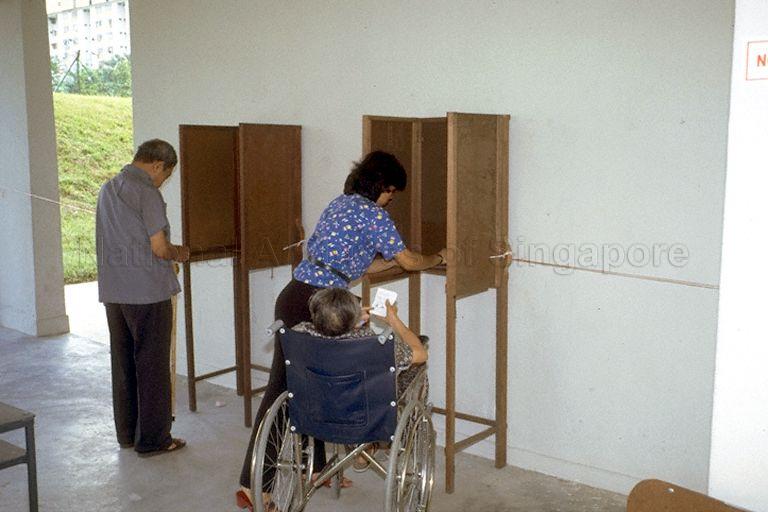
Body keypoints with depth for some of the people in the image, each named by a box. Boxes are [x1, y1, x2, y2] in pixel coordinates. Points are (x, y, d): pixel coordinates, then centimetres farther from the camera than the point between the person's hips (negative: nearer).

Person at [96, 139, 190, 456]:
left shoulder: (108, 189, 12)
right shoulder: (147, 193, -14)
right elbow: (159, 248, -17)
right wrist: (178, 253, 4)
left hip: (113, 292, 8)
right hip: (147, 293, -8)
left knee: (123, 363, 15)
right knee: (152, 367, 2)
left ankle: (127, 433, 25)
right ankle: (152, 439, 9)